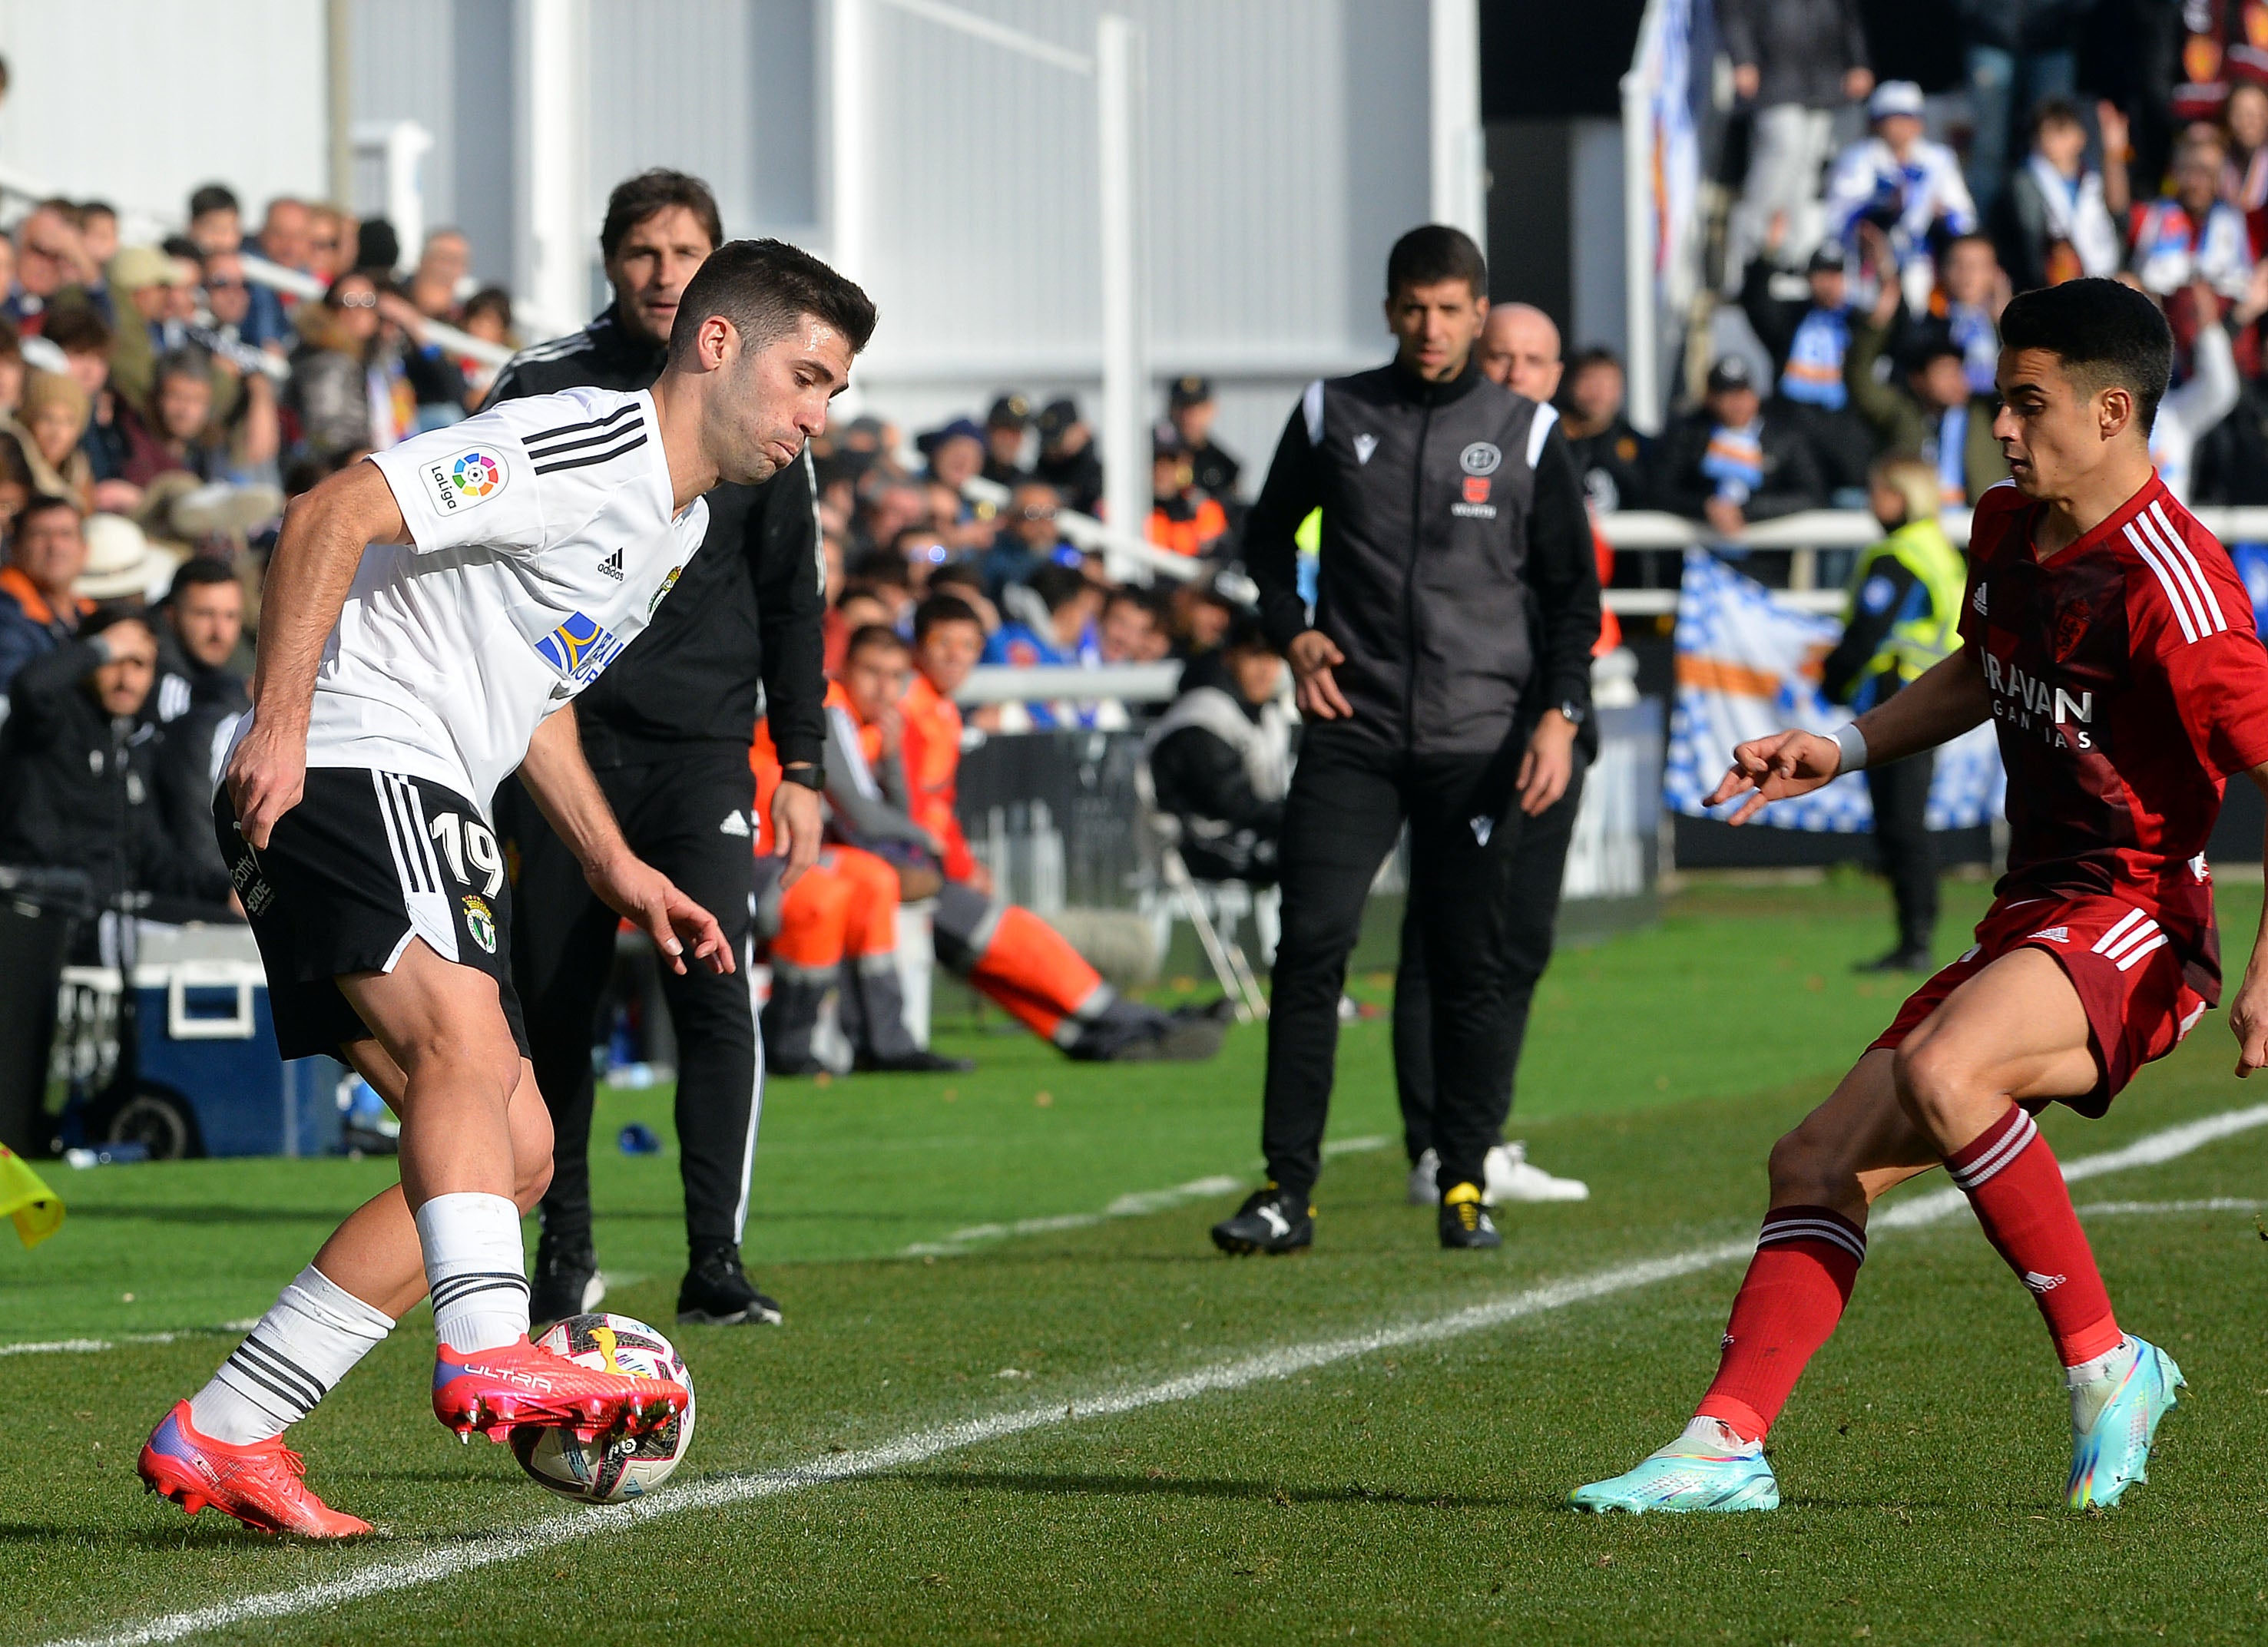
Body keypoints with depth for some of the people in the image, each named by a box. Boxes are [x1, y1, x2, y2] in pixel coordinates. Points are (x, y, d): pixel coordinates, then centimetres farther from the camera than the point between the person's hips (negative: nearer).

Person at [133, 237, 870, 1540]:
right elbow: (337, 513, -20)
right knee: (466, 1041, -32)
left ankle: (222, 1439, 5)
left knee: (516, 1155, 6)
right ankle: (488, 1353, -52)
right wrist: (280, 724, -26)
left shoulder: (682, 523, 20)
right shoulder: (591, 445, -12)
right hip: (342, 766, -10)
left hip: (429, 817, 10)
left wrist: (614, 865, 23)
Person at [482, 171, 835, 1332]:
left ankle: (716, 1265, -14)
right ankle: (565, 1255, 18)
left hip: (703, 747, 0)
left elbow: (791, 597, 13)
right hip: (561, 745, 0)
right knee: (556, 1007, 3)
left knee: (713, 988, -15)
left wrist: (801, 763, 8)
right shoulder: (538, 389, 4)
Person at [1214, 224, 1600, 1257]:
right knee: (1310, 947, -10)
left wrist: (1560, 711, -5)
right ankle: (1287, 1189, -9)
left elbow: (1573, 588, 8)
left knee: (1470, 966, 1)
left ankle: (1465, 1183, 11)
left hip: (1480, 742, 0)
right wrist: (1292, 632, 5)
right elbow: (1269, 531, 22)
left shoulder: (1526, 434, 6)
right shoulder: (1333, 415, 8)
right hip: (1353, 733, 0)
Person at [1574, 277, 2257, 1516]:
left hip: (2135, 927, -9)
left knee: (1940, 1074, -35)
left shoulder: (2166, 584, -19)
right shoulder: (2004, 531, 9)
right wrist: (1843, 750, 19)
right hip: (2028, 918, 9)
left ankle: (2105, 1366, -21)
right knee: (1818, 1162, -1)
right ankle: (1726, 1444, -3)